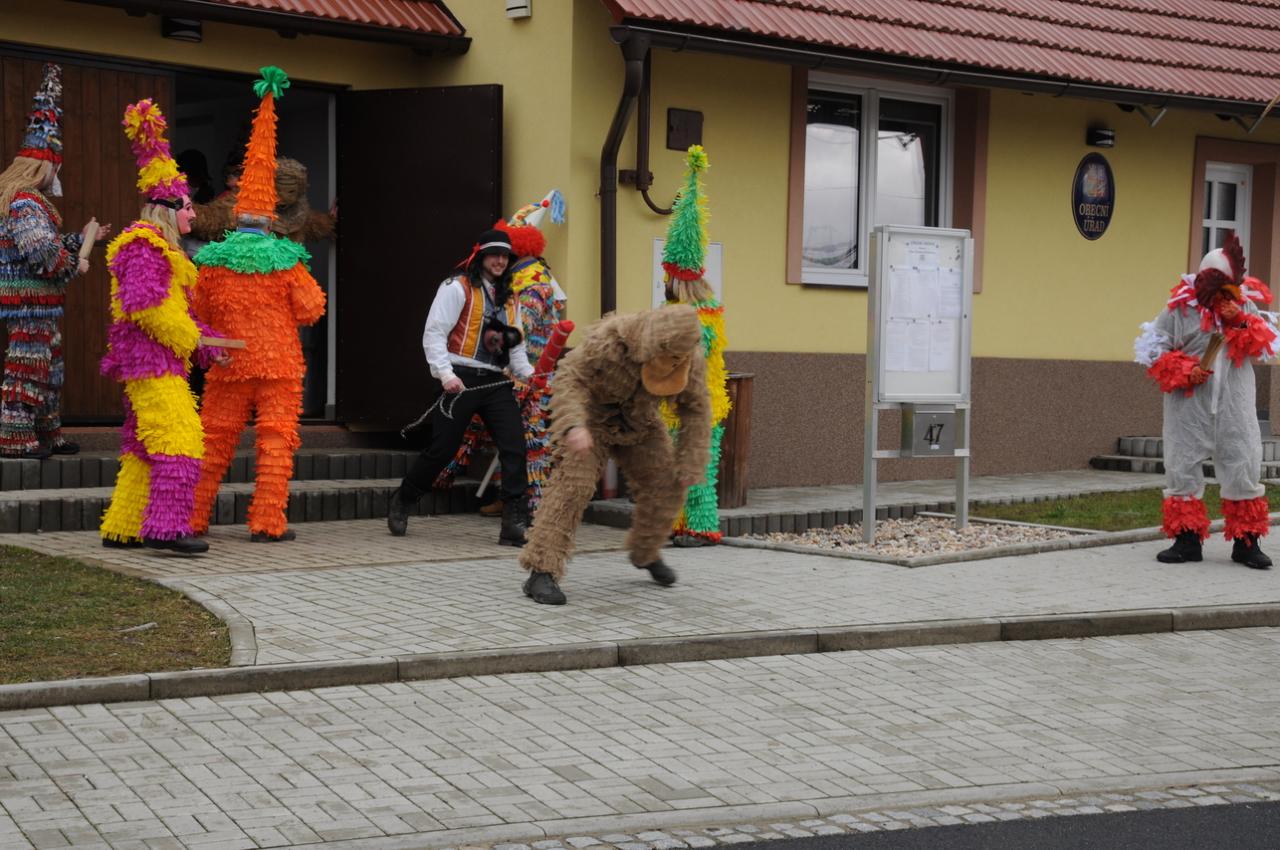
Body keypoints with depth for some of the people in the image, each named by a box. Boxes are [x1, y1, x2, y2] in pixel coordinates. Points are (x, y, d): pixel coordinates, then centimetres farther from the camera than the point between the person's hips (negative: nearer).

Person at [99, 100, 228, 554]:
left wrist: (204, 340, 12)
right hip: (152, 359, -11)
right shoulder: (145, 246, -12)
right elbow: (146, 305, -22)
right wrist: (191, 341, -15)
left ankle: (122, 528, 17)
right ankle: (166, 526, -21)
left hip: (158, 359, 11)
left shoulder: (162, 250, 21)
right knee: (179, 436, -17)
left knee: (145, 447, 12)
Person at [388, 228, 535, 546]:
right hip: (462, 381, -5)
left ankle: (514, 522, -4)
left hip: (496, 383, 5)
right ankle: (401, 503, 23)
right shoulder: (457, 288, -2)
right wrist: (445, 374, -18)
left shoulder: (509, 299, 19)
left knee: (514, 447, -8)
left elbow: (515, 345, 20)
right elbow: (434, 334, -7)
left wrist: (528, 373, 0)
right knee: (441, 448, 0)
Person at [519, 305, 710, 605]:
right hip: (591, 415, -5)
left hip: (638, 422, 5)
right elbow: (570, 375, -30)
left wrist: (690, 464, -12)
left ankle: (645, 553, 30)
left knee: (666, 486, 3)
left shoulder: (690, 362, -21)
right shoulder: (610, 339, -34)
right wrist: (574, 424, -46)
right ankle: (542, 573, -23)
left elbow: (696, 411, -9)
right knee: (572, 484, -21)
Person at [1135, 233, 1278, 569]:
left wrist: (1241, 322, -14)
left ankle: (1246, 542, 10)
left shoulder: (1244, 304, 6)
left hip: (1234, 406, 2)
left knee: (1243, 466, 1)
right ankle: (1187, 539, 12)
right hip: (1190, 406, -2)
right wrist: (1183, 371, -15)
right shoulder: (1180, 308, -3)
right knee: (1183, 466, 2)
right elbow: (1154, 350, -1)